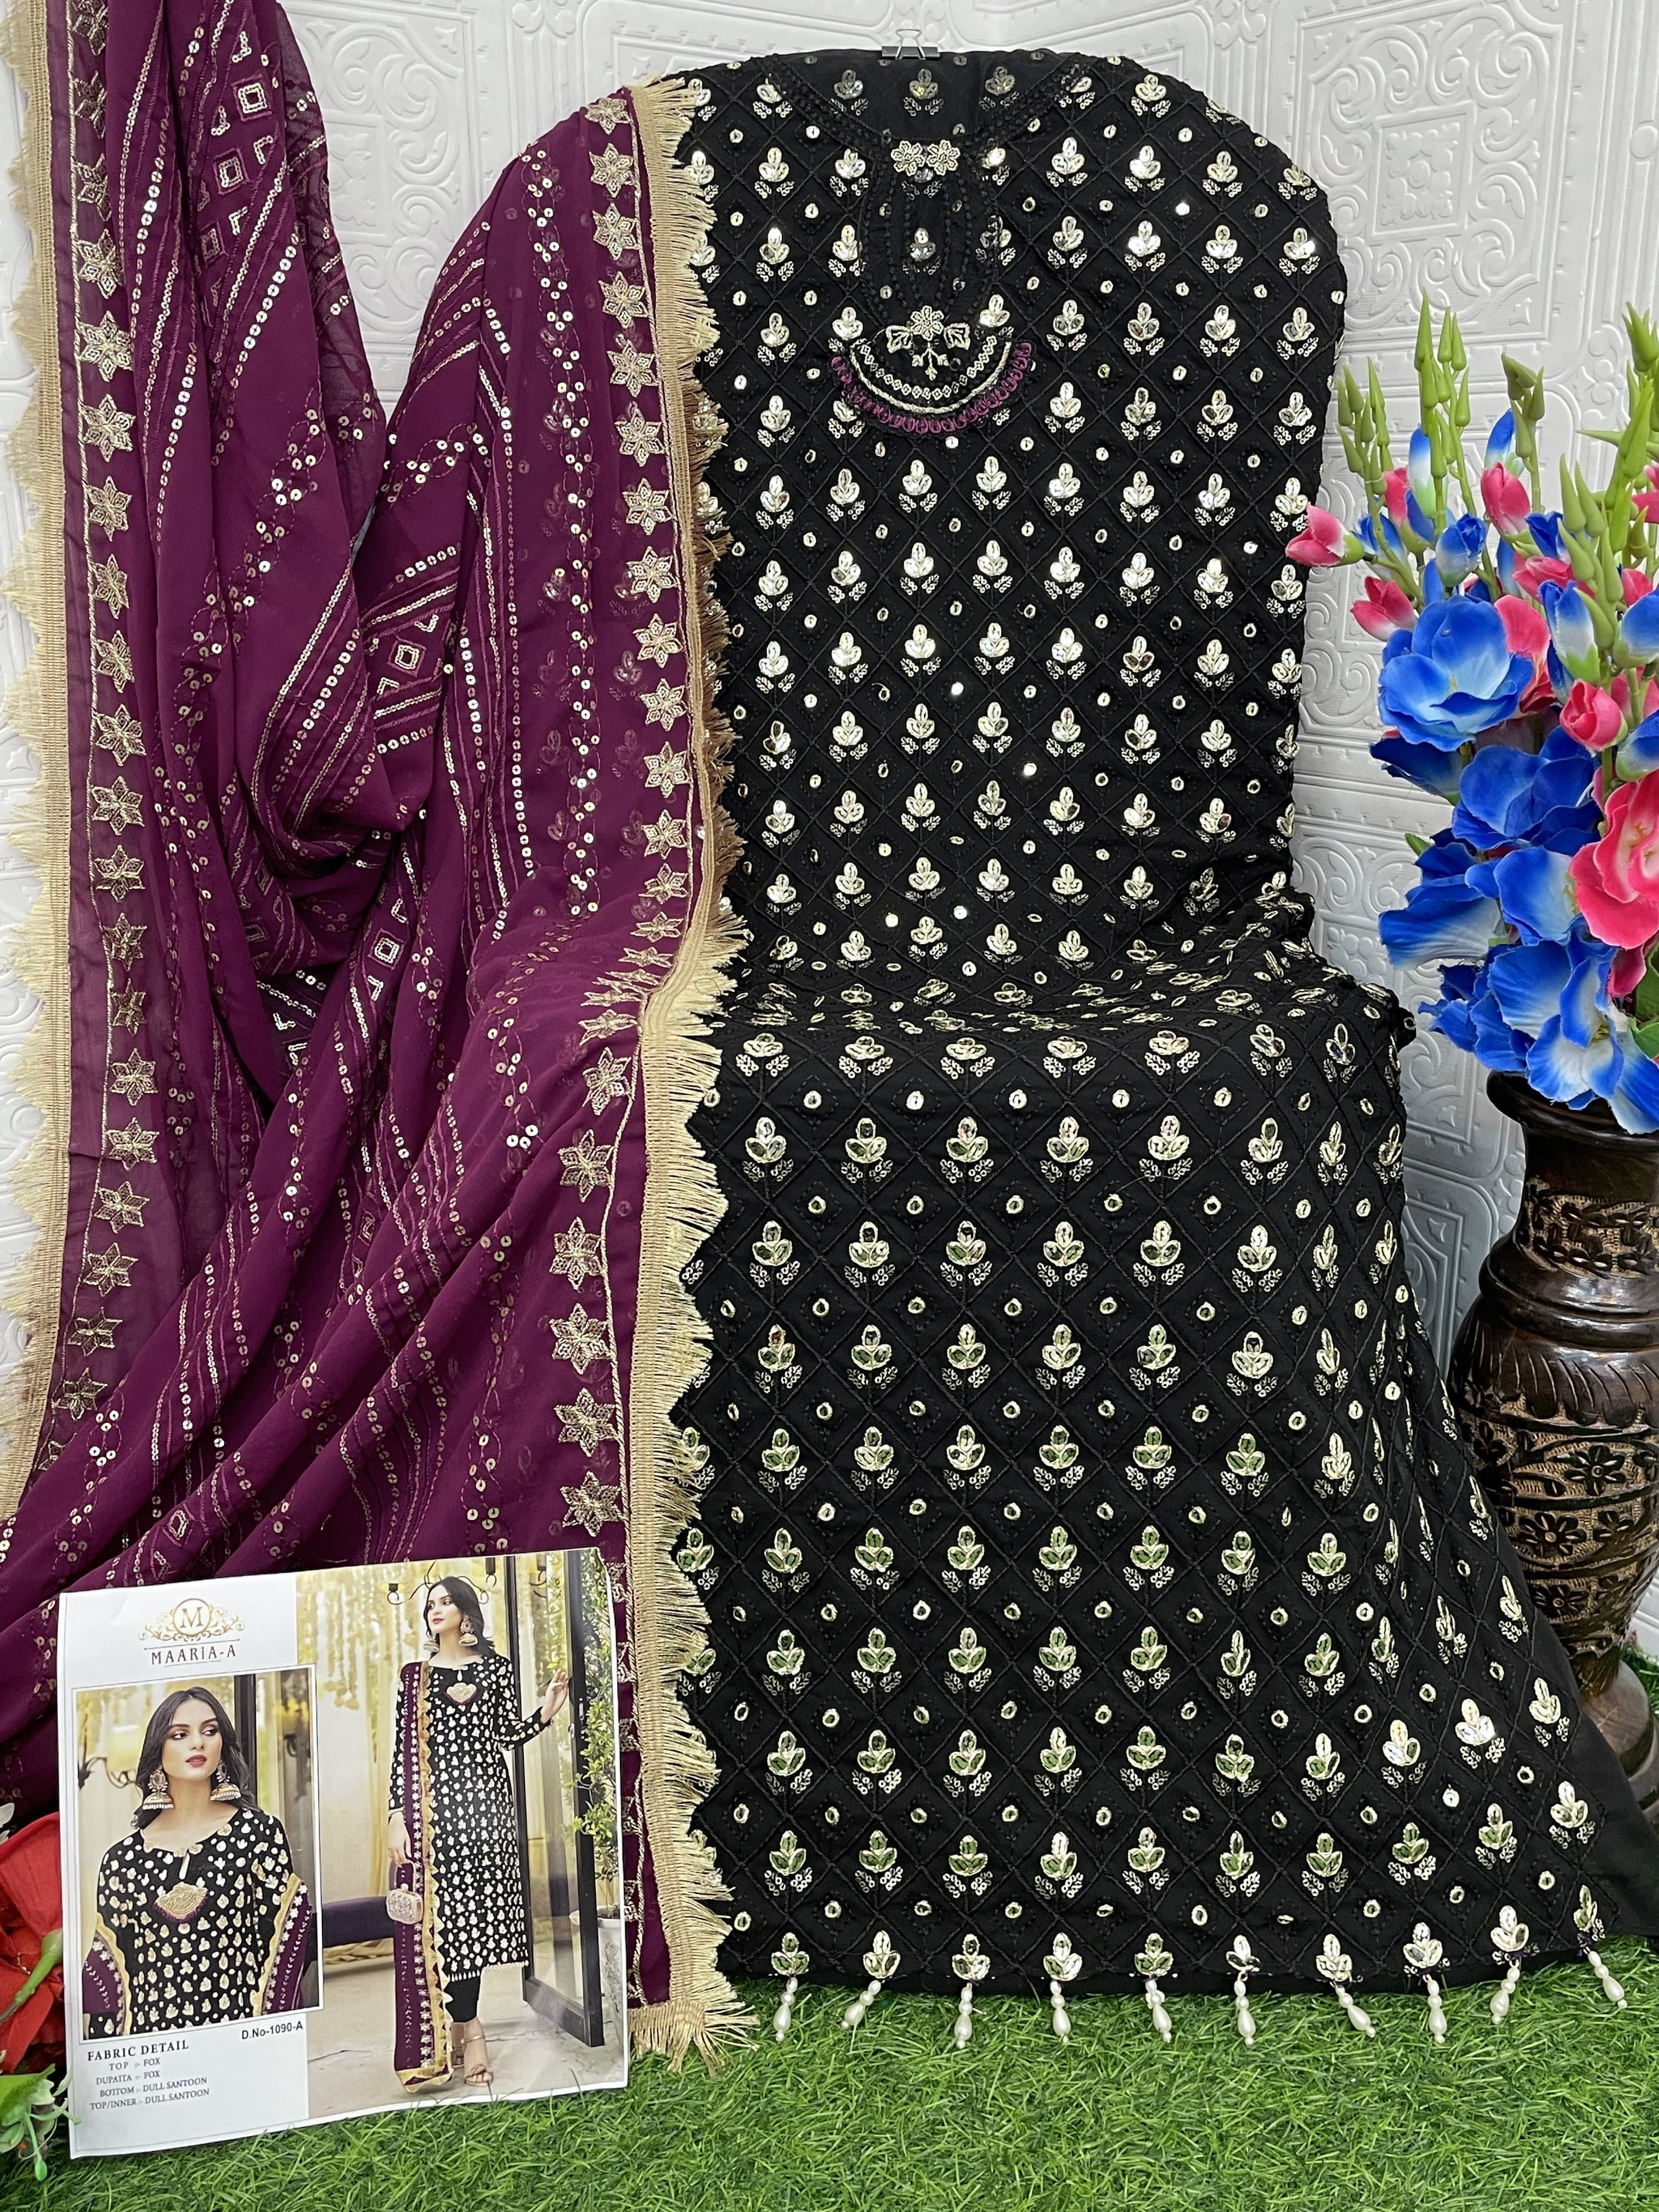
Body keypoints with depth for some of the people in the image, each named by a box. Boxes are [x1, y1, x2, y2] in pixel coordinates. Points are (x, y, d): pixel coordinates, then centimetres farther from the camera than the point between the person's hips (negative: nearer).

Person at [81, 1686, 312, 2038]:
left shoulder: (260, 1833, 3)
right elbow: (108, 1979, 11)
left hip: (240, 2034, -1)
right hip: (148, 2036, 1)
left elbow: (285, 1944, 2)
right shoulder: (122, 1859, 8)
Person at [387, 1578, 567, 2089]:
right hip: (435, 1803, -1)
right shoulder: (415, 1675, 8)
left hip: (485, 1799, 1)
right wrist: (397, 1815, -3)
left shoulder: (497, 1667, 8)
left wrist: (545, 1712, -11)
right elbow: (404, 1749, 4)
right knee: (447, 1915, -5)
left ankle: (459, 2023, 14)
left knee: (475, 1912, 1)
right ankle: (471, 2032, 1)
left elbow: (507, 1734, 7)